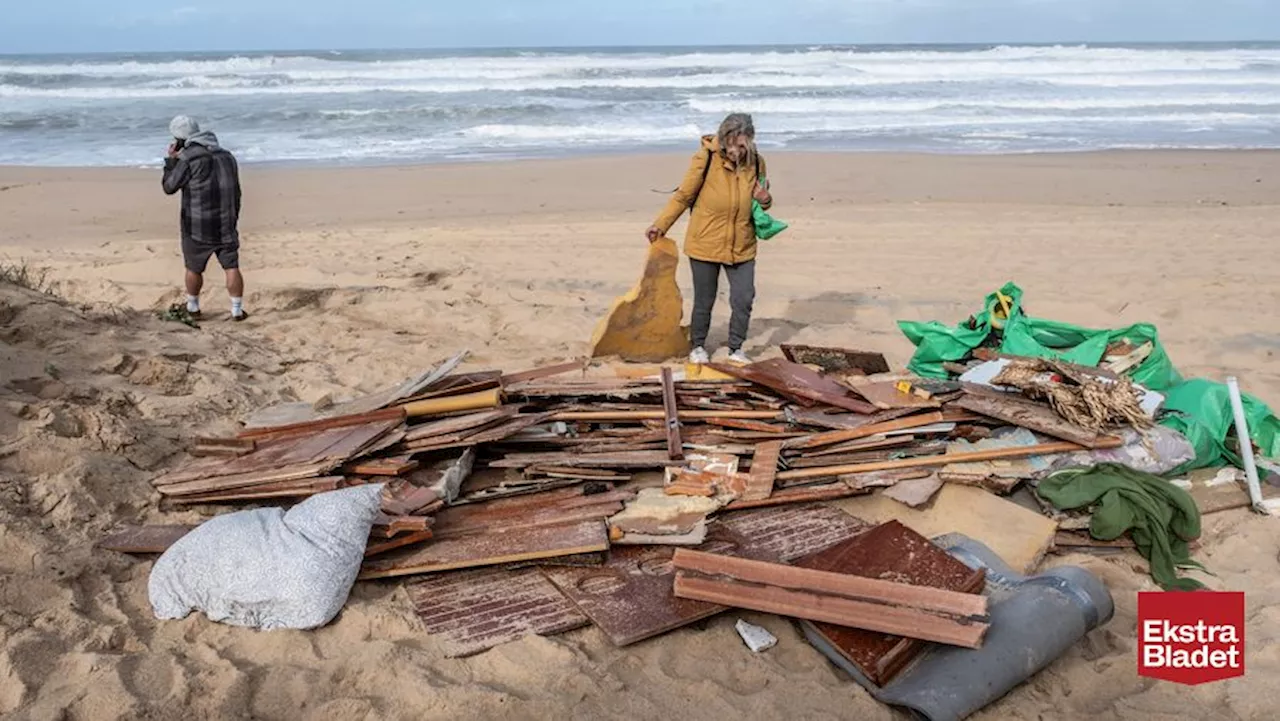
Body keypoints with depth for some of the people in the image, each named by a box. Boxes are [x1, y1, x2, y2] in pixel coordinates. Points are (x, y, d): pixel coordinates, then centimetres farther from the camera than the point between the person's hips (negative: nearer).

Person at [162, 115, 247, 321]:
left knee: (194, 269, 13)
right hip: (226, 224, 4)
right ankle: (237, 310, 2)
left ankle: (192, 307, 26)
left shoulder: (189, 159, -13)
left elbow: (169, 187, -2)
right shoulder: (226, 156, 8)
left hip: (198, 226, -4)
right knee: (232, 267, 5)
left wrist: (171, 160, 8)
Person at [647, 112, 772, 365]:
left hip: (741, 247, 3)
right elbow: (683, 195, -5)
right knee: (704, 301, 10)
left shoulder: (755, 164, -2)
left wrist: (765, 200, -10)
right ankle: (698, 346, 31)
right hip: (705, 244, -3)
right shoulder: (706, 159, -14)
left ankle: (736, 349, 22)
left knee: (744, 300, 3)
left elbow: (760, 200, 14)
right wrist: (661, 225, -9)